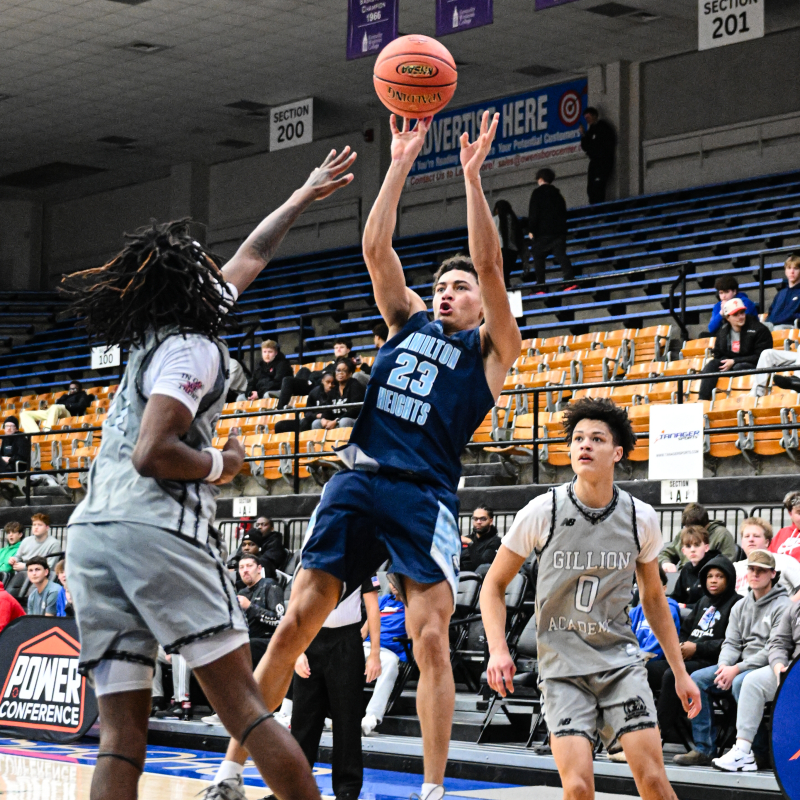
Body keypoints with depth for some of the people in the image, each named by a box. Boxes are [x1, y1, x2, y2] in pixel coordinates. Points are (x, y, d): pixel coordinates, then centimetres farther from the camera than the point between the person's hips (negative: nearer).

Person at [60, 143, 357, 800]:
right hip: (156, 529, -8)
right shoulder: (191, 349, -3)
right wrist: (222, 464, 1)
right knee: (245, 706, -9)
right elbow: (152, 454, -16)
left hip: (91, 532, 8)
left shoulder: (159, 331, 22)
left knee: (122, 733, -1)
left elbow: (249, 258, 35)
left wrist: (305, 196, 45)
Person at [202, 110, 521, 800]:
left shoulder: (491, 347, 11)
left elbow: (490, 264, -2)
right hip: (358, 480, 3)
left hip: (425, 494, -3)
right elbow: (376, 249, 12)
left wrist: (472, 176, -6)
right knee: (297, 622, -3)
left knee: (430, 640, -13)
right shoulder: (408, 320, 23)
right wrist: (401, 165, 7)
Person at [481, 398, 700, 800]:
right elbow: (494, 585, 2)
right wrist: (498, 649, -13)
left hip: (620, 658, 2)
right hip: (562, 665, -2)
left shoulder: (641, 519, 0)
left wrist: (680, 672, 13)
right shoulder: (542, 513, -8)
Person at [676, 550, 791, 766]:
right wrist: (724, 665, -12)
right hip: (741, 665, 7)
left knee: (740, 682, -37)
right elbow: (731, 642, 12)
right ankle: (704, 748, -12)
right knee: (696, 679, -10)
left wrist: (737, 669, -20)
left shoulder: (782, 606, -6)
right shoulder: (740, 607, 17)